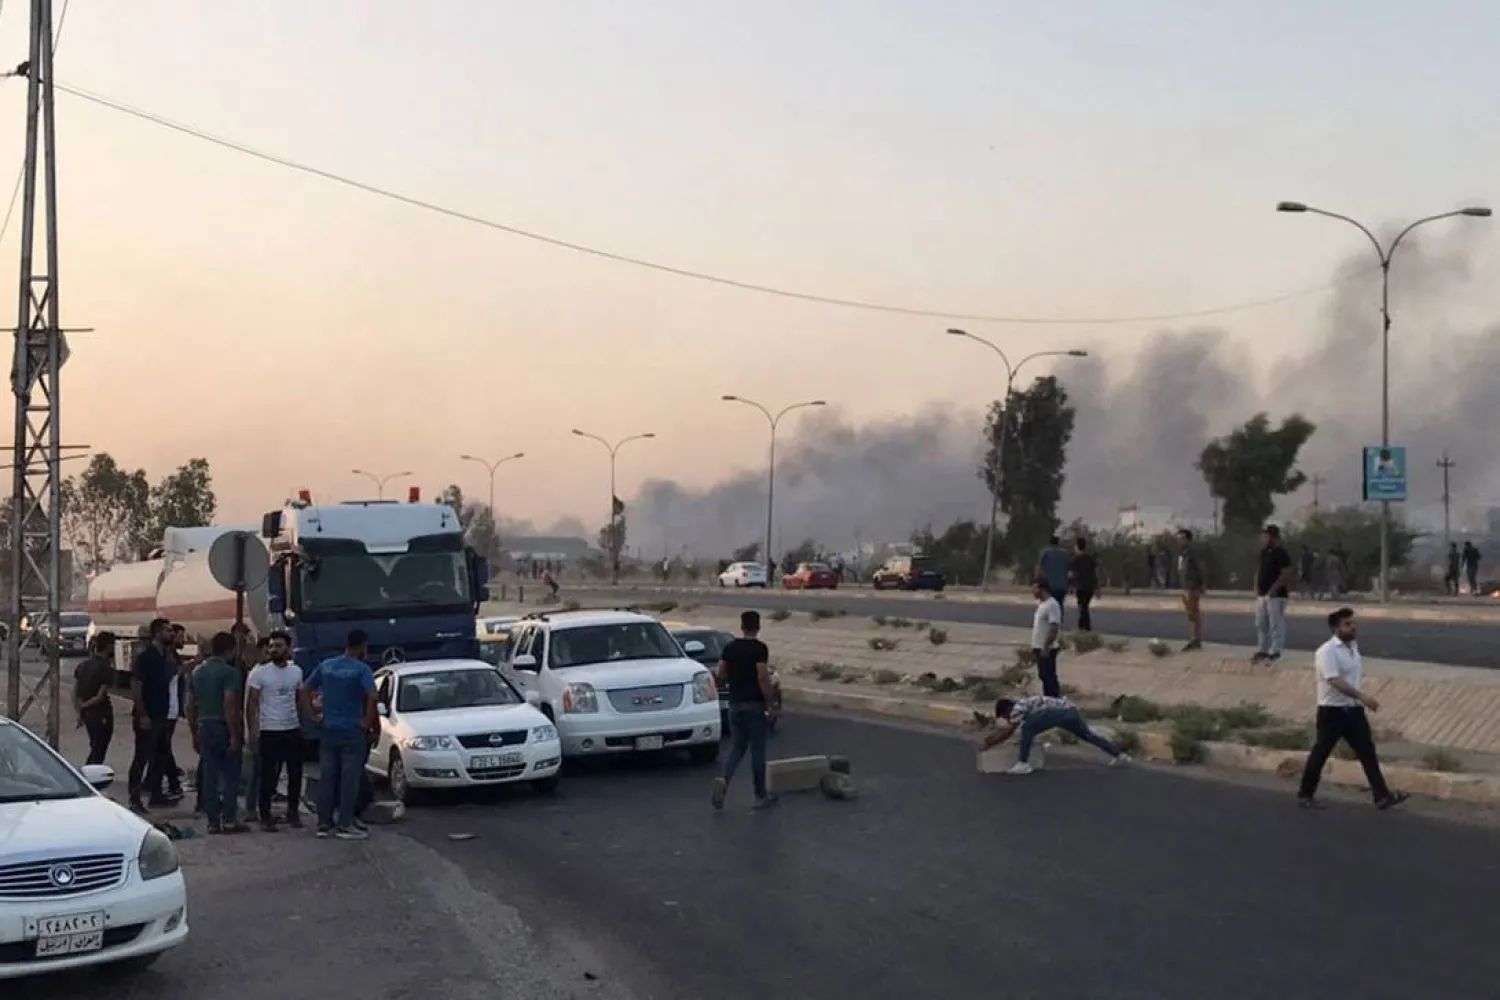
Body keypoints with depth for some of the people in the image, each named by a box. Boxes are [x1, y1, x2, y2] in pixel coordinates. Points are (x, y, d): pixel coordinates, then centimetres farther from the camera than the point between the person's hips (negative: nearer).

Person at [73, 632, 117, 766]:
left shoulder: (83, 665, 6)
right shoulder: (106, 669, -15)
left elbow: (75, 692, 6)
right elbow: (101, 696, -18)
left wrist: (79, 711, 9)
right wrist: (84, 705, -5)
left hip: (87, 713, 7)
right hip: (101, 714, -7)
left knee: (95, 749, 21)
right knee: (99, 751, 2)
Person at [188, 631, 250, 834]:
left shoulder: (198, 672, 11)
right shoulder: (229, 672, -12)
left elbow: (191, 706, 13)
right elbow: (229, 705, -20)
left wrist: (195, 734, 20)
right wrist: (235, 736, -19)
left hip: (204, 728, 6)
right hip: (223, 728, -6)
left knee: (210, 776, 7)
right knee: (231, 776, 3)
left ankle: (213, 822, 8)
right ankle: (229, 821, 1)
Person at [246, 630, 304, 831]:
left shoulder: (296, 671, 7)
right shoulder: (260, 673, -7)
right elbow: (251, 703, -7)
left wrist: (303, 722, 8)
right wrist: (252, 729, -15)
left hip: (293, 730, 4)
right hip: (270, 731, -4)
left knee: (295, 773, 9)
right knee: (269, 775, -2)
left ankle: (293, 812, 22)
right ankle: (265, 815, 8)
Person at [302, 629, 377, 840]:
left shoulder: (326, 666, 7)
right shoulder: (361, 669, -11)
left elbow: (305, 691, 11)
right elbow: (371, 697, -24)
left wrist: (313, 715, 12)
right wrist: (367, 721, -13)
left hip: (329, 730, 5)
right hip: (352, 732, -5)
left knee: (326, 778, 9)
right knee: (349, 779, -1)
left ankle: (324, 824, 12)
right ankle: (345, 825, -1)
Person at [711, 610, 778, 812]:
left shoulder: (730, 648, 6)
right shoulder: (760, 648, -12)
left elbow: (721, 676, 9)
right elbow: (763, 678, -18)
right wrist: (771, 704, -12)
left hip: (735, 704, 5)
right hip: (755, 704, -5)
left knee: (737, 747, 15)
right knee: (757, 750, 3)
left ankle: (723, 779, -11)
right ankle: (761, 796, 9)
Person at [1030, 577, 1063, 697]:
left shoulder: (1052, 605, -18)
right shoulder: (1041, 604, 13)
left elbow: (1054, 628, -24)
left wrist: (1046, 647, -25)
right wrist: (1035, 645, 18)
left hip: (1047, 649, -10)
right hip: (1039, 648, 10)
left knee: (1050, 677, -5)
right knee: (1044, 676, 14)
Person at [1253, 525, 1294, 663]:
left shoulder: (1281, 553, -13)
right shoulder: (1264, 552, 14)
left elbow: (1287, 573, -18)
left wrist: (1273, 589, -20)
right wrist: (1257, 587, 10)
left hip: (1276, 595, -9)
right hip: (1262, 594, 9)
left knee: (1276, 624, -6)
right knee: (1260, 624, 13)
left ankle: (1274, 652, -2)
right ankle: (1261, 651, 20)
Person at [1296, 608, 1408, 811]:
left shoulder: (1353, 647, 10)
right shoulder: (1327, 651, -17)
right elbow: (1335, 681, -28)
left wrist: (1362, 702, 22)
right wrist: (1362, 696, -34)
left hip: (1353, 710, 7)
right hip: (1332, 711, -7)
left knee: (1368, 752, 2)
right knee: (1320, 753, 4)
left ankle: (1382, 796, 2)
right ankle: (1305, 794, 18)